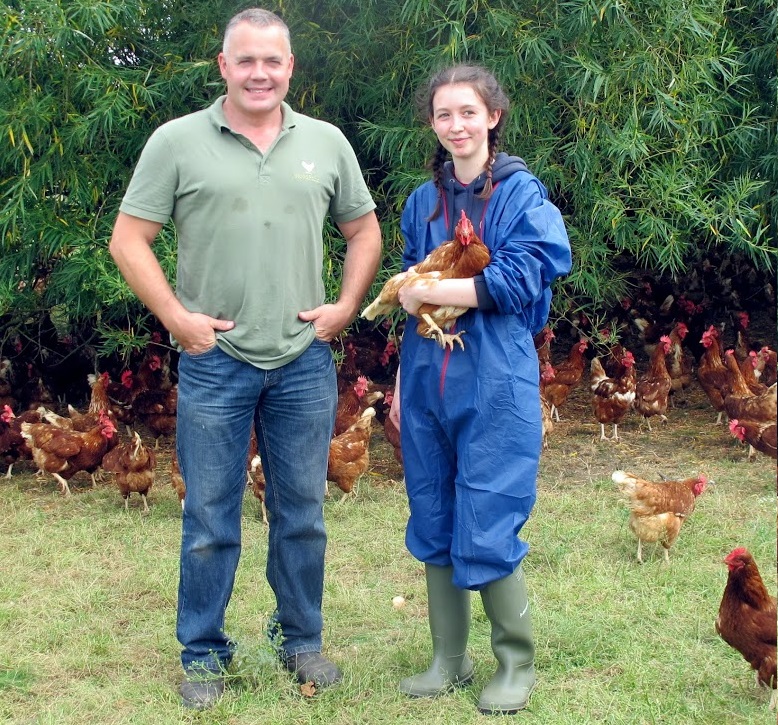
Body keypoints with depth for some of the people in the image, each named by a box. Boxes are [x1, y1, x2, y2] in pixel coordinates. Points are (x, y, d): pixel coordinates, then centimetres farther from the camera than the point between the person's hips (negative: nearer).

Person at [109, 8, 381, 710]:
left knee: (302, 513, 12)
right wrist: (177, 318, -8)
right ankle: (204, 655, 20)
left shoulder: (326, 142, 7)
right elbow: (129, 240, -1)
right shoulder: (177, 141, -2)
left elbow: (364, 230, 16)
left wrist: (346, 307, 5)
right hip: (215, 363, -2)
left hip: (304, 362, 3)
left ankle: (302, 641, 28)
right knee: (210, 519, 6)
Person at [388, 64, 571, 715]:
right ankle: (449, 660, 22)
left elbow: (516, 286, -14)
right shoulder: (424, 201, 13)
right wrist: (403, 382, 17)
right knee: (434, 525, 9)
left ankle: (517, 664, 14)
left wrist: (428, 291, -9)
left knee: (488, 530, -4)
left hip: (495, 385, -5)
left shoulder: (522, 193, -2)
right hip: (430, 381, 5)